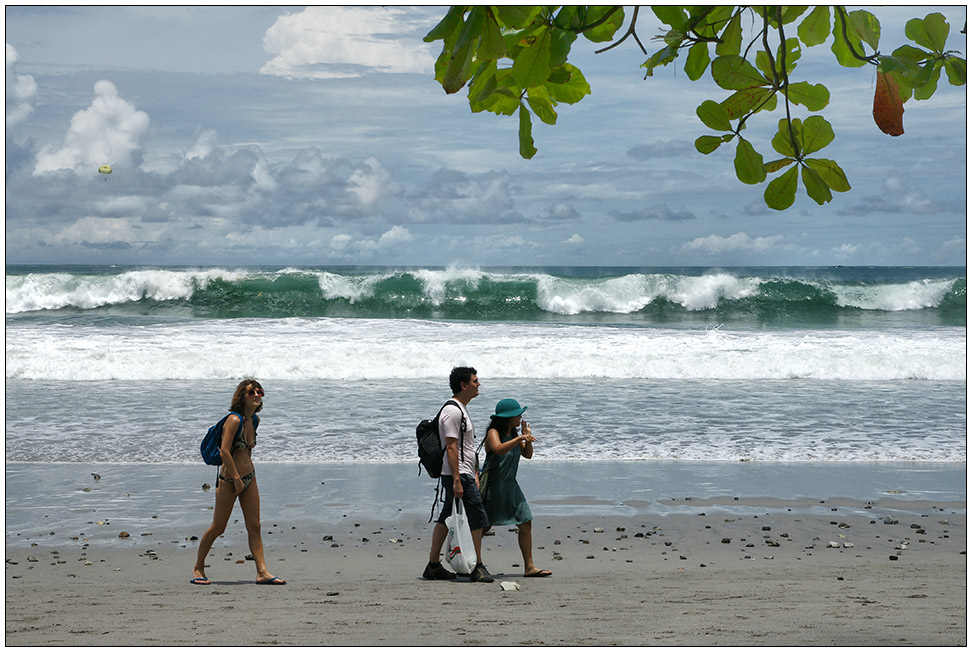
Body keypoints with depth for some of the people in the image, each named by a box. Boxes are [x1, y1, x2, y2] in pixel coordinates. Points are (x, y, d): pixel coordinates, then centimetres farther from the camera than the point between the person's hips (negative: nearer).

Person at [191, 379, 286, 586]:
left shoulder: (255, 420, 6)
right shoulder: (234, 420, -18)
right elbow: (224, 452, -24)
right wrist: (237, 479, -20)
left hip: (249, 478, 7)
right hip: (229, 480, -7)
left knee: (254, 526, 2)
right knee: (218, 528, 2)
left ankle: (262, 572, 0)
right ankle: (198, 569, 17)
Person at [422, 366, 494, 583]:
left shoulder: (461, 410, 19)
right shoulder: (452, 411, -15)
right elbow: (451, 448, -20)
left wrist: (475, 474, 25)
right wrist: (457, 481, -23)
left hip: (464, 474, 10)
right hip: (459, 475, -10)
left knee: (446, 518, 11)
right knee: (477, 518, -9)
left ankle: (433, 566, 15)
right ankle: (478, 568, -5)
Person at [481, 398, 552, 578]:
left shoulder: (513, 434, 9)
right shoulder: (493, 433, -14)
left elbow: (528, 455, 13)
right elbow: (498, 449, -34)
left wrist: (527, 438, -3)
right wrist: (520, 438, -35)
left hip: (510, 486, 8)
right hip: (492, 487, -8)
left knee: (526, 524, 4)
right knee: (483, 526, -4)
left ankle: (529, 567, 8)